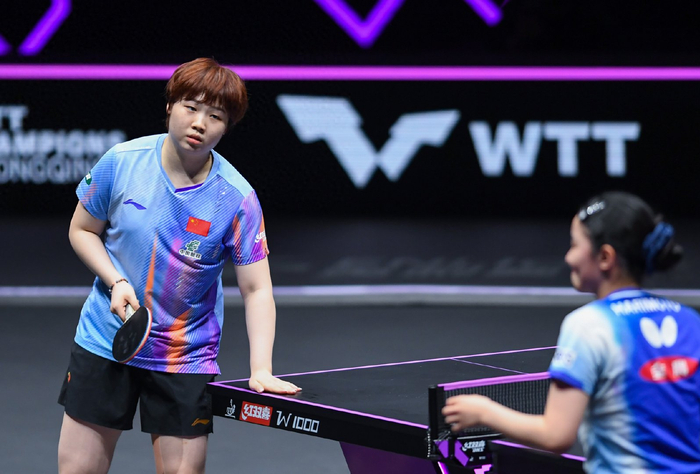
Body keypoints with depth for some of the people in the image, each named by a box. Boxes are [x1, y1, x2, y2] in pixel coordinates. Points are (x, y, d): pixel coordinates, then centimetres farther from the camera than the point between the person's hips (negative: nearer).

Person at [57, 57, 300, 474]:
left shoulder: (237, 198, -13)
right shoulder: (121, 162, -10)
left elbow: (256, 289, -11)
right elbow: (82, 230, 5)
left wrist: (261, 370, -22)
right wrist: (117, 282, -12)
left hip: (186, 358, -1)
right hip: (104, 343, 1)